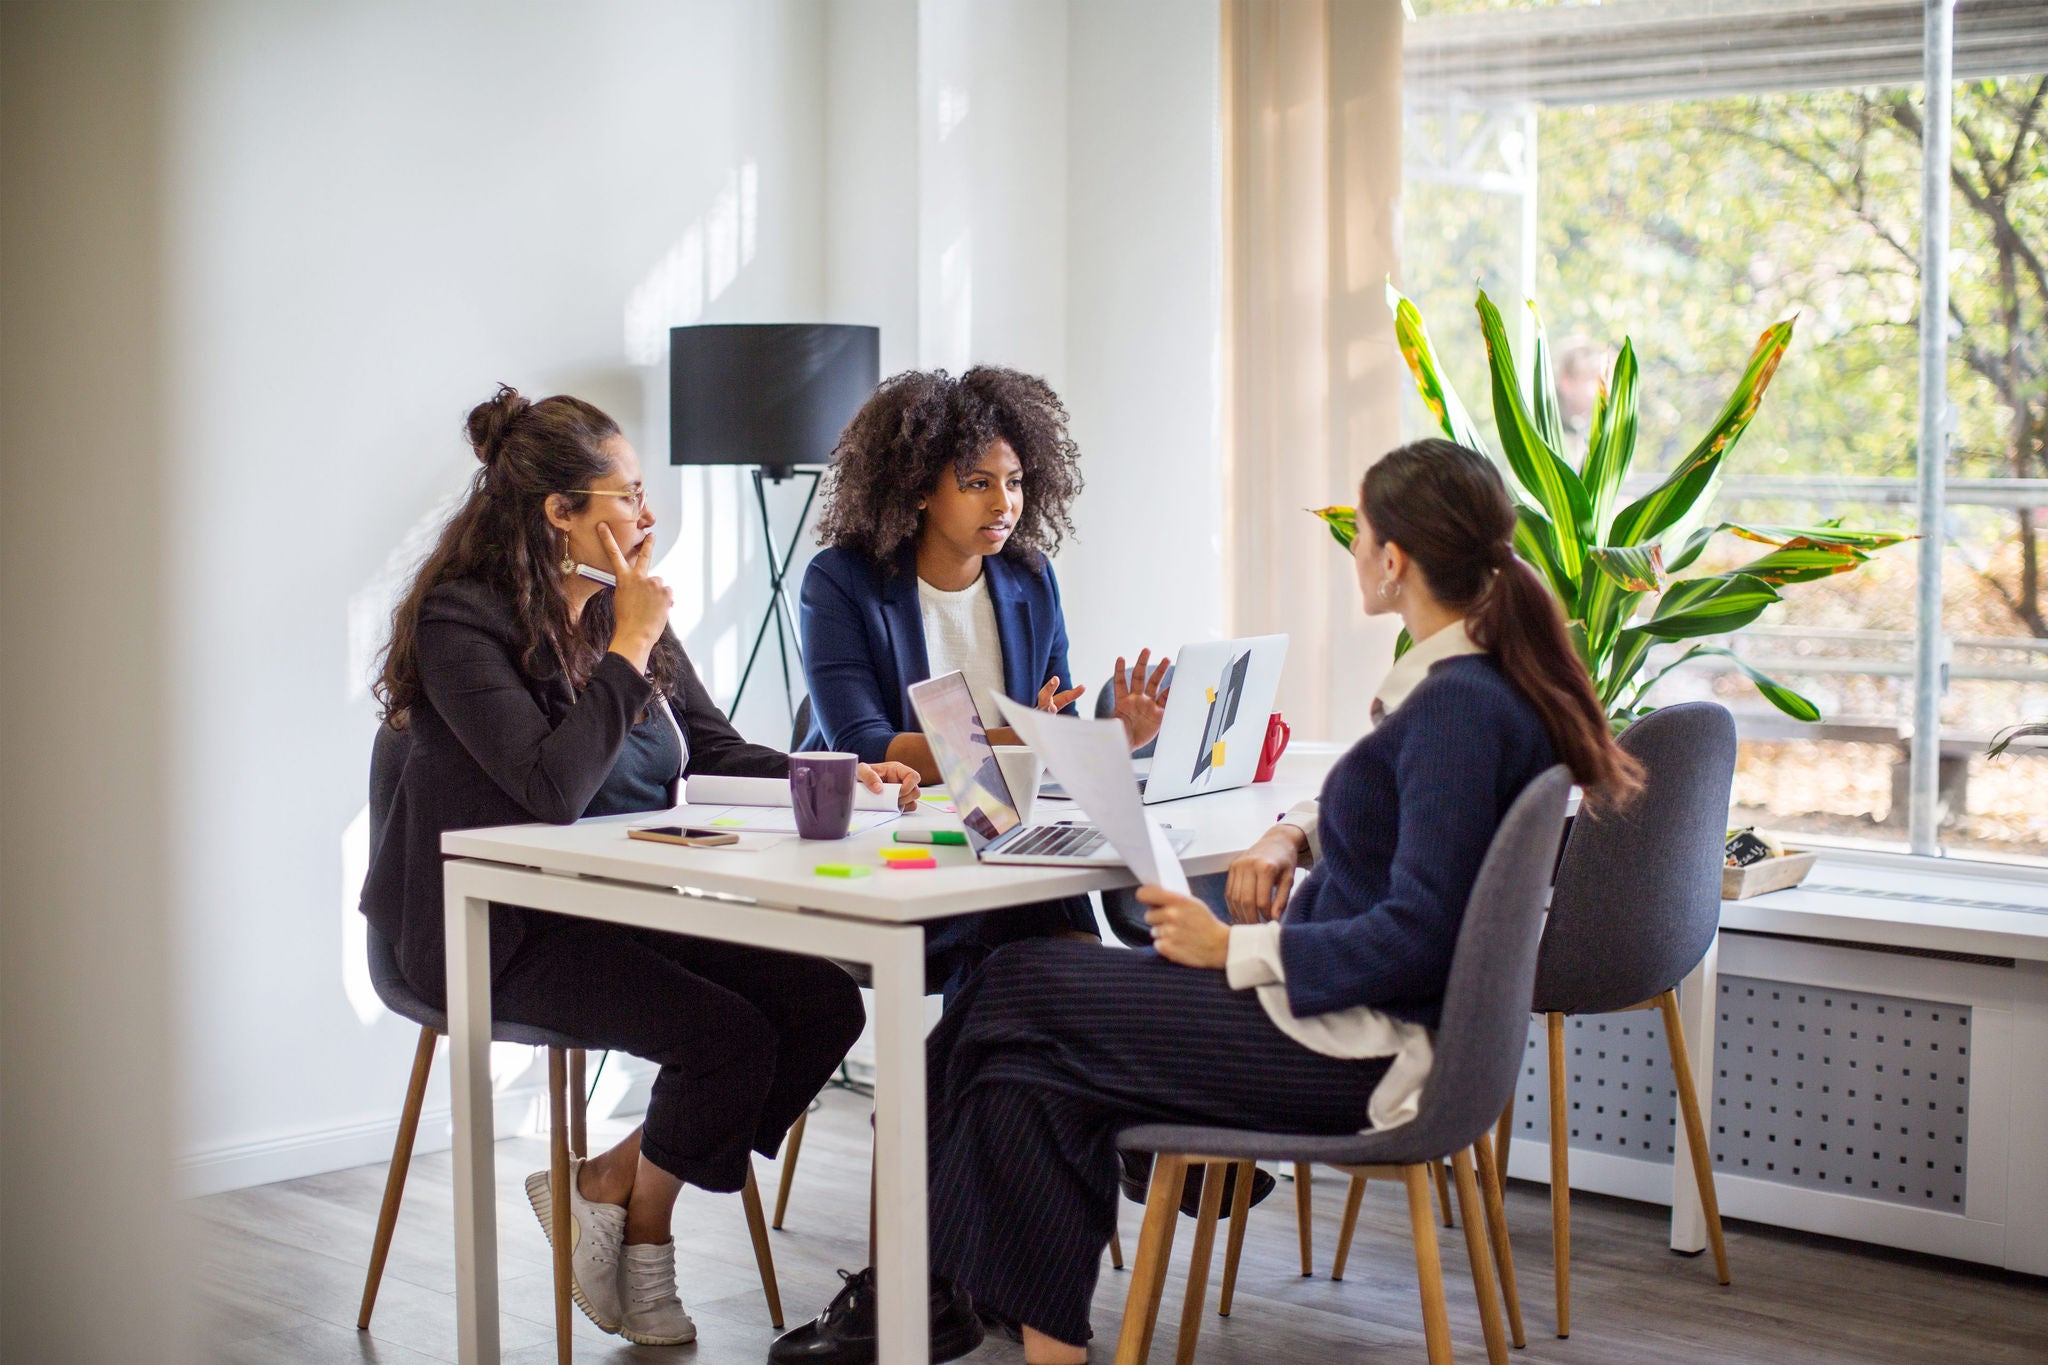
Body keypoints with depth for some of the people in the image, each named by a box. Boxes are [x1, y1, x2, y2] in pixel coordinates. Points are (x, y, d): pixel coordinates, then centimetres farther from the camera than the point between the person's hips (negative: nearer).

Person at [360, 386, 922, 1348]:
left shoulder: (626, 606, 11)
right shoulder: (463, 619, -13)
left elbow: (718, 751, 14)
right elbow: (551, 787, -26)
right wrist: (629, 648, -18)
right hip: (509, 931, -8)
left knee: (823, 1002, -12)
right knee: (730, 1038, -25)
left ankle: (612, 1188, 2)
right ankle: (625, 1202, 6)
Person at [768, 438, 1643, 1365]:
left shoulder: (1457, 711, -21)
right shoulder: (1473, 682, 9)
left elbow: (1416, 936, -25)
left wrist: (1234, 949, -18)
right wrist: (1293, 835, 8)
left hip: (1354, 1049, -10)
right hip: (1369, 1023, 10)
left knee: (1019, 993, -5)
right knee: (1035, 1060, 0)